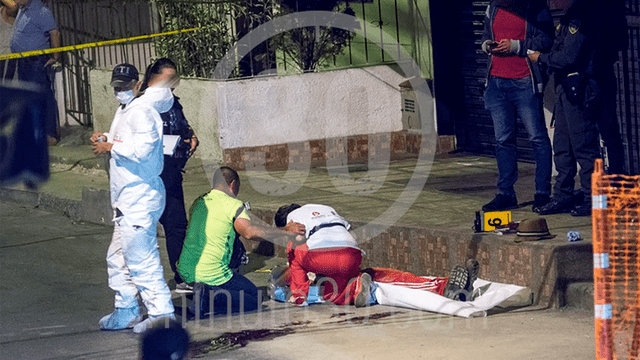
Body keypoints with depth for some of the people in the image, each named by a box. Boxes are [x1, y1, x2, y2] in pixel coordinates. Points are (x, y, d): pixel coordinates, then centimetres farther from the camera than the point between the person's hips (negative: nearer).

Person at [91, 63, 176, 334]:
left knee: (140, 258, -9)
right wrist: (106, 139, 10)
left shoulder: (142, 111, -15)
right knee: (118, 258, 17)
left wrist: (111, 147, -17)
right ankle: (126, 311, 27)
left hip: (140, 197, -11)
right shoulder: (123, 111, 17)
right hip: (125, 200, 11)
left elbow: (142, 148, -27)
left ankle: (161, 313, -4)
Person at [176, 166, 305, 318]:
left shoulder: (199, 202, 12)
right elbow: (250, 232, -25)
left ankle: (203, 294, 6)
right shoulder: (232, 204, -10)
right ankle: (207, 301, -12)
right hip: (211, 275, -7)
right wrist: (286, 232, -17)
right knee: (254, 298, 10)